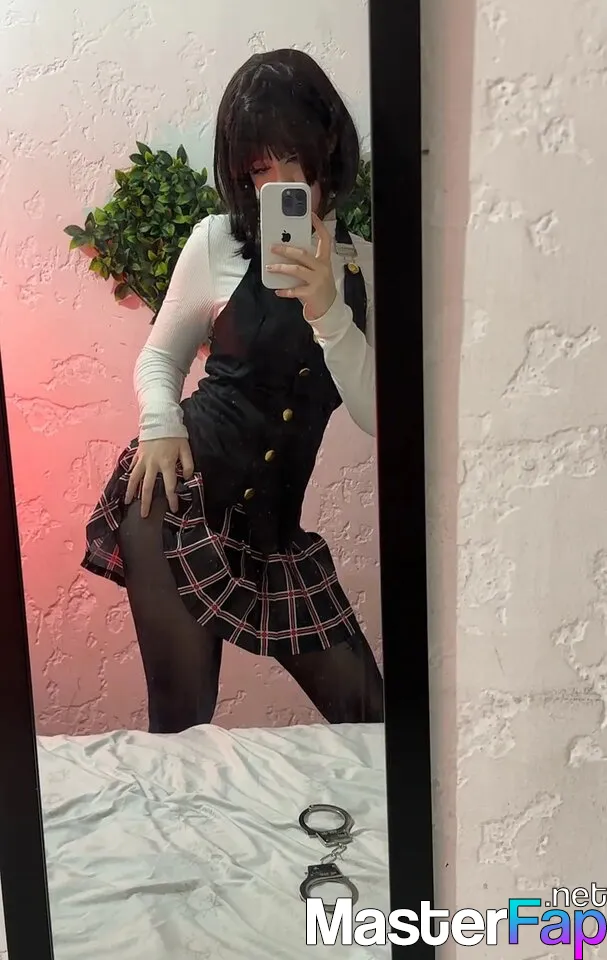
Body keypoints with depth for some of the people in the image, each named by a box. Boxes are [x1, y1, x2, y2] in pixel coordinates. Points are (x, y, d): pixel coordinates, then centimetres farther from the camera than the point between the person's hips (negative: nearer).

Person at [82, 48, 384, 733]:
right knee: (182, 720, 0)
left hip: (273, 518, 4)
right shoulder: (219, 242, 1)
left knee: (365, 715, 10)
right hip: (181, 492, -3)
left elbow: (377, 415, -2)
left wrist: (327, 310, -16)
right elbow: (158, 356, 10)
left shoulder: (362, 266, 6)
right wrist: (160, 424, -11)